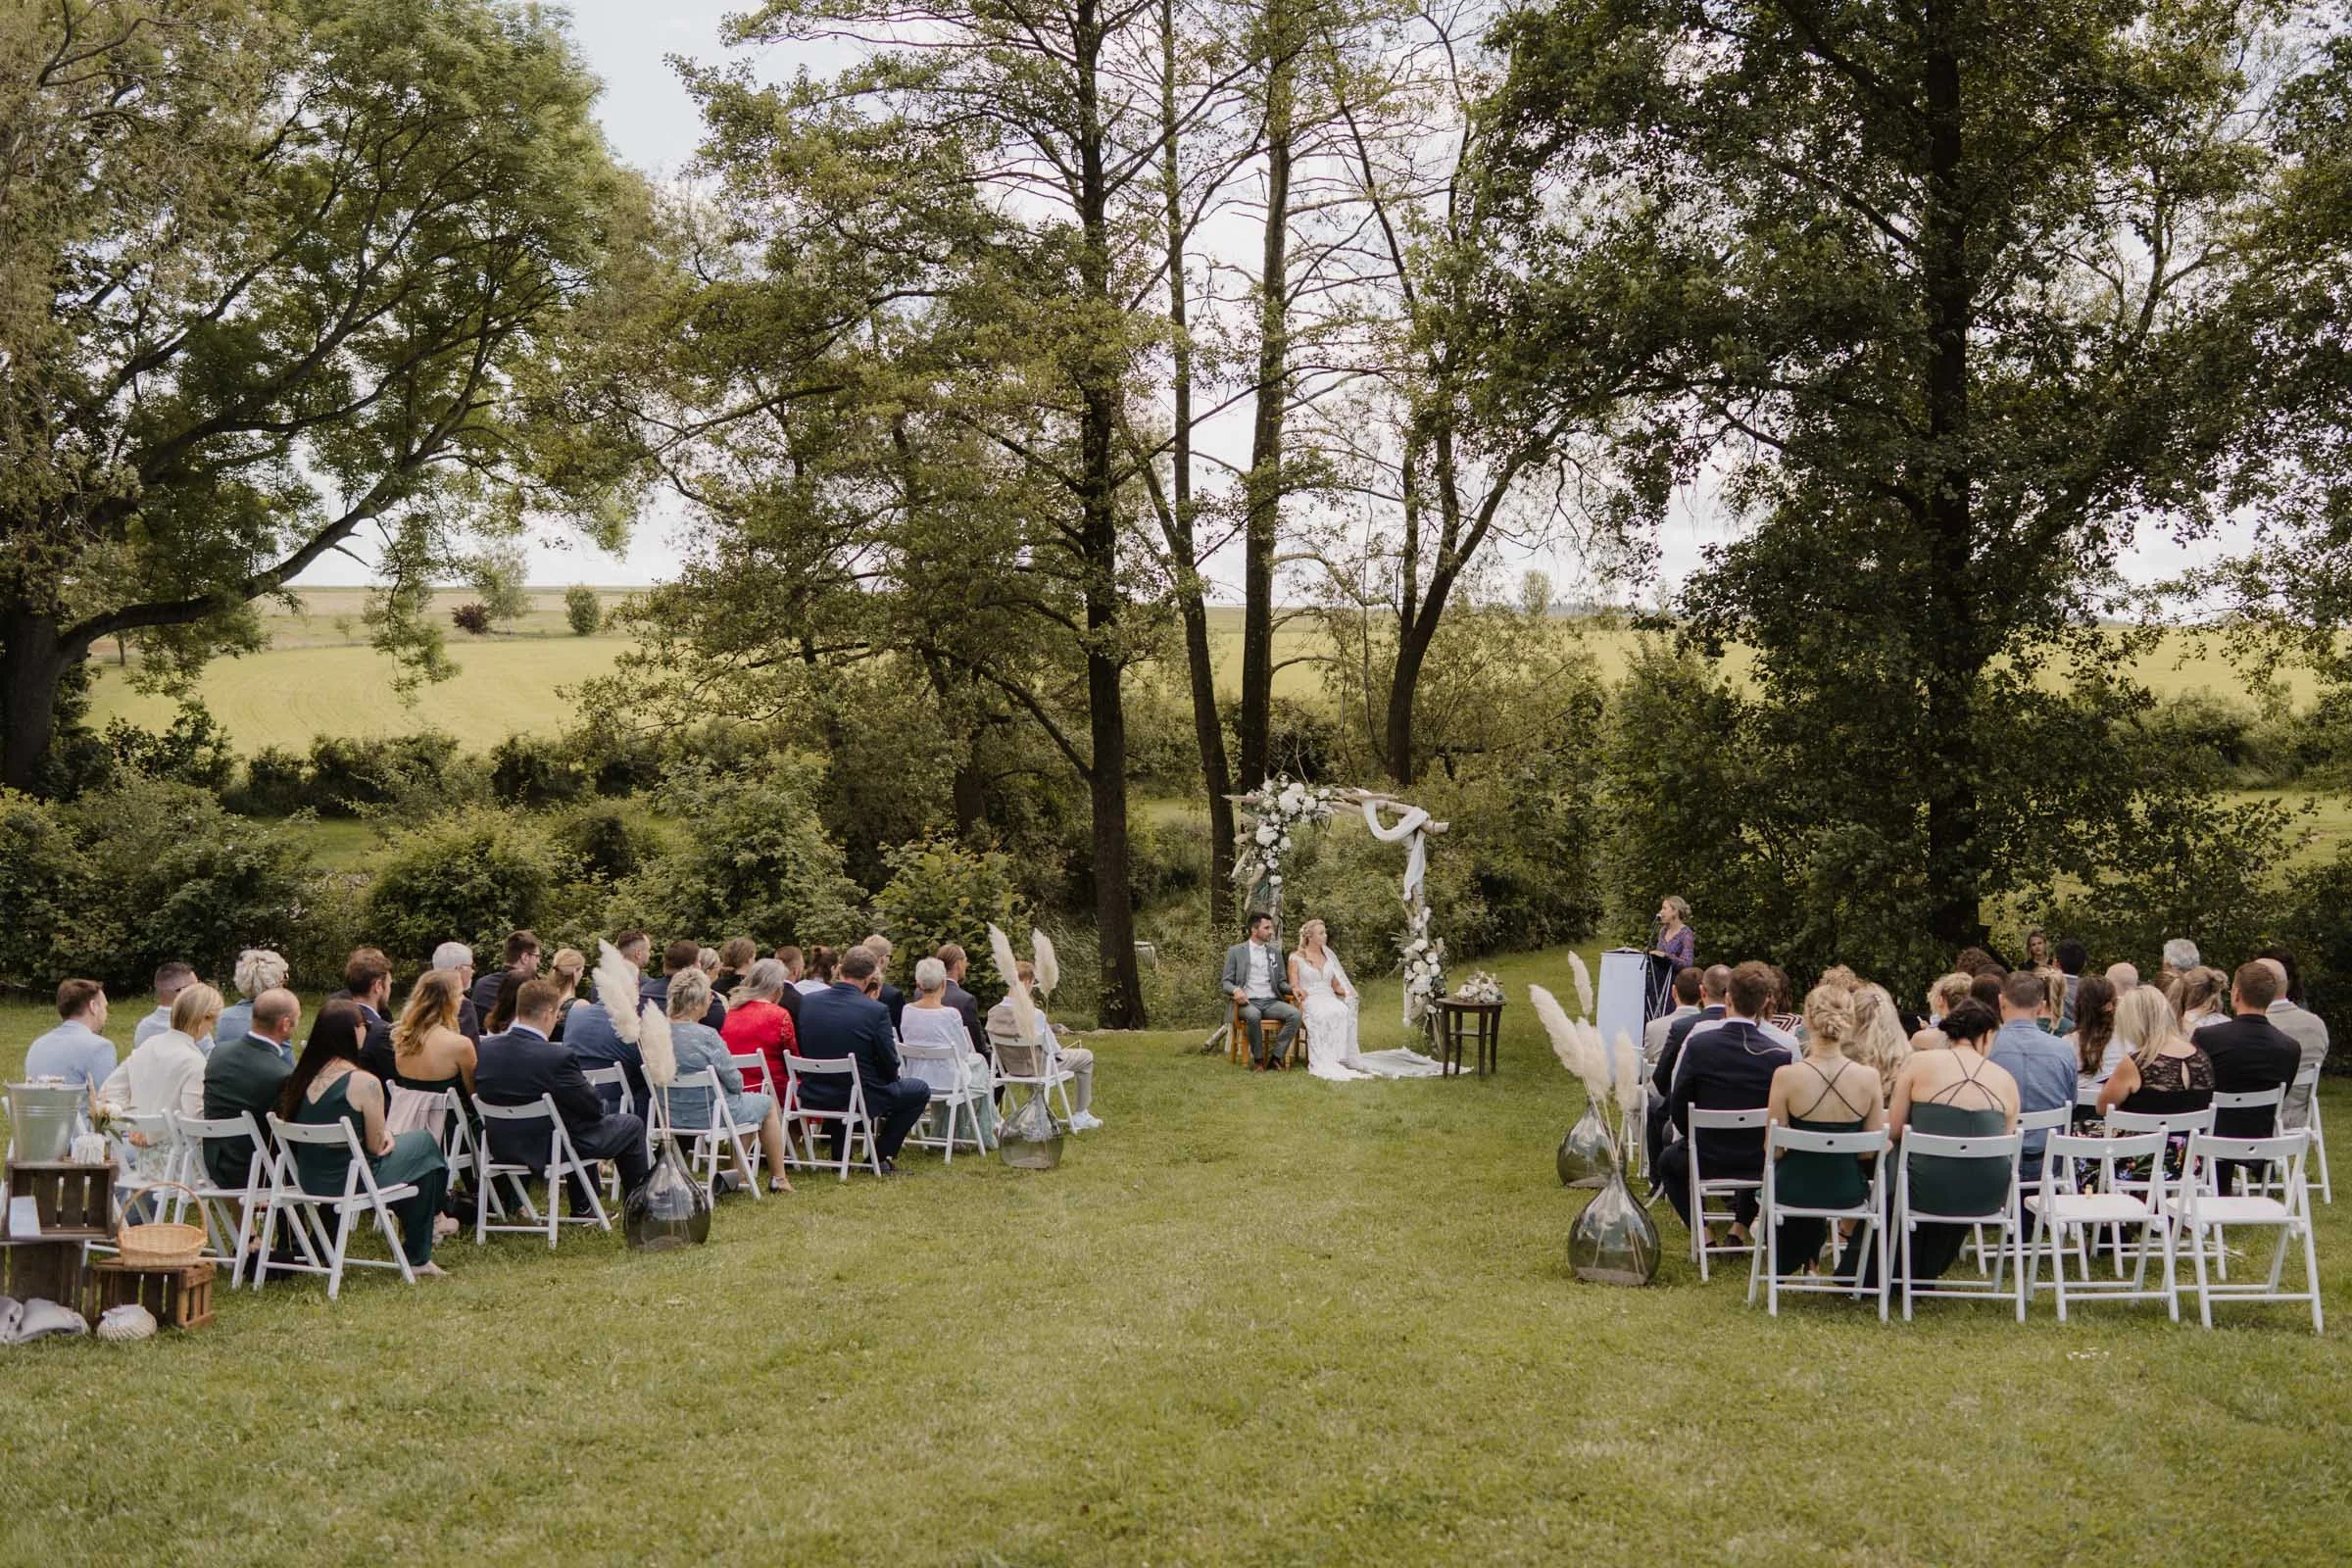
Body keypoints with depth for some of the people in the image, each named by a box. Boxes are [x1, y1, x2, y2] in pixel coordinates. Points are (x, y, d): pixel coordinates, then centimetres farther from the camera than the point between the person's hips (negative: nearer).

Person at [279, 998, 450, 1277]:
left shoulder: (303, 1075, 1)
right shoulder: (364, 1082, -21)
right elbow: (375, 1146, -13)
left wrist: (384, 1132, 6)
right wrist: (386, 1135, 9)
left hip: (309, 1181, 8)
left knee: (398, 1141, 26)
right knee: (424, 1143, 15)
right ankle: (417, 1258, 26)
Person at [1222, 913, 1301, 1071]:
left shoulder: (1274, 953, 18)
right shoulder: (1235, 951, 7)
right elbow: (1226, 982, 4)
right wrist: (1236, 989, -19)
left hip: (1271, 1002, 4)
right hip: (1249, 1002, -4)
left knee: (1295, 1014, -27)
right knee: (1253, 1015, -39)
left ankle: (1275, 1057, -20)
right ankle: (1258, 1059, -19)